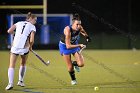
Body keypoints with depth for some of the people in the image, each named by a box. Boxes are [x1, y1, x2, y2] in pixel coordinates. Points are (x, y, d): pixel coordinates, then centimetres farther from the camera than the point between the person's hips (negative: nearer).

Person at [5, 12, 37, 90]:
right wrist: (30, 47, 11)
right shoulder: (32, 27, 2)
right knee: (23, 64, 25)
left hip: (15, 46, 2)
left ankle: (10, 83, -13)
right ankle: (20, 81, 27)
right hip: (24, 48, -1)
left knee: (12, 66, 3)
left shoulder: (19, 23, 13)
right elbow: (31, 40, -8)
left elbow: (9, 31, 7)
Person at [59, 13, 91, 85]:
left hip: (75, 44, 4)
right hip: (64, 46, -4)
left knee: (81, 64, -11)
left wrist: (86, 36, -2)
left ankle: (74, 63, 25)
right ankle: (73, 80, 28)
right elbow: (68, 46, -38)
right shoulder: (68, 30, -37)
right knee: (70, 67, -2)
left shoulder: (79, 28, -21)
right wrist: (79, 45, -42)